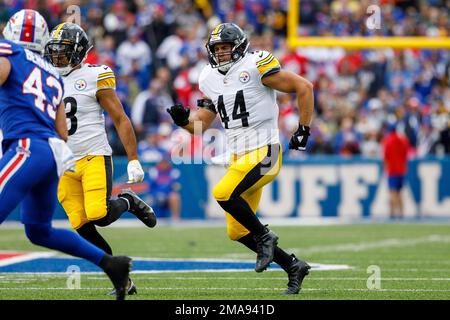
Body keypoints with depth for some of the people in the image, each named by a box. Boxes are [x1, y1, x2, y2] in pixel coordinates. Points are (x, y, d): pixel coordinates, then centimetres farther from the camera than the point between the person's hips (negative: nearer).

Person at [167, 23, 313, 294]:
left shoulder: (256, 66, -11)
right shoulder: (211, 79, 10)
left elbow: (304, 87, -8)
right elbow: (202, 124, 13)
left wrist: (304, 130, -7)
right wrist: (184, 120, -9)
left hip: (264, 152, -8)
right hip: (239, 157, 8)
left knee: (224, 193, -29)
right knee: (237, 232, 7)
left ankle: (264, 237, -7)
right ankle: (294, 266, 20)